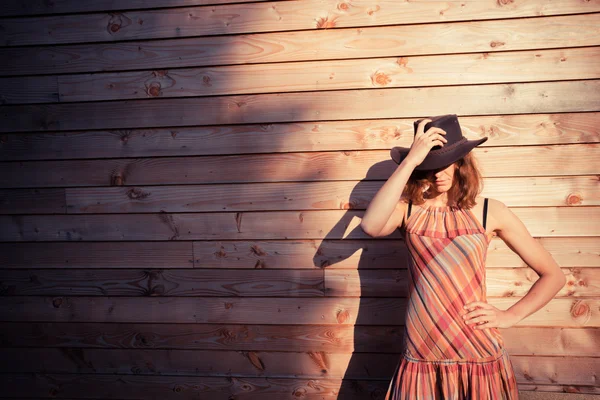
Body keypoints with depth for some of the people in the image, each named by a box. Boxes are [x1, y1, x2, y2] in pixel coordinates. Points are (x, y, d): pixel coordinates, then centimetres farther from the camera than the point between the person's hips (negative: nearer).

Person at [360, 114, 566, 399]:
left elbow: (553, 276, 5)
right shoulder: (407, 208, -2)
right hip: (420, 363, 0)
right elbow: (370, 226, -27)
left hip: (480, 358, 0)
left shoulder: (489, 211, -2)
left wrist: (509, 316, -5)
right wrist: (410, 160, -23)